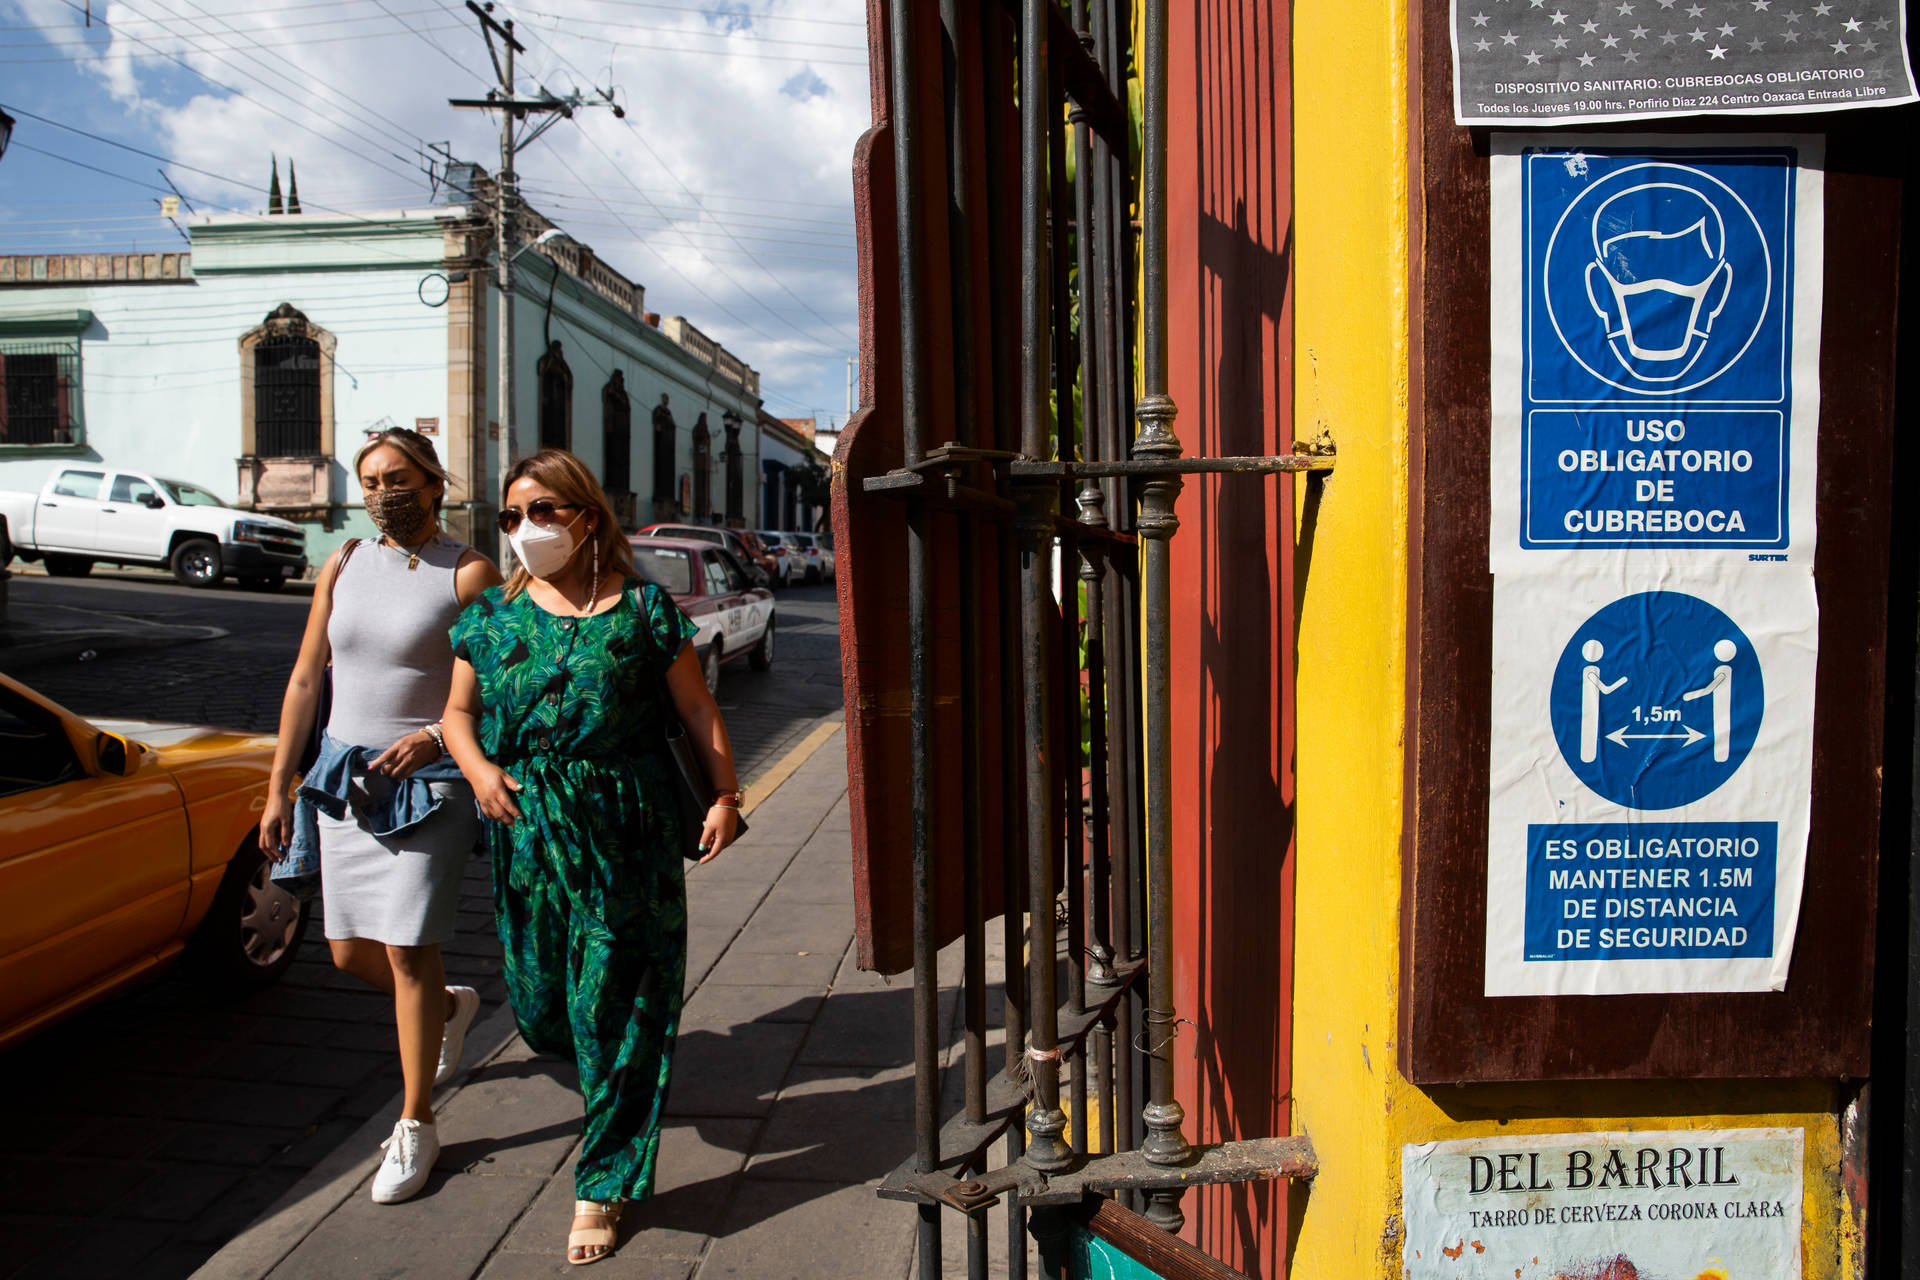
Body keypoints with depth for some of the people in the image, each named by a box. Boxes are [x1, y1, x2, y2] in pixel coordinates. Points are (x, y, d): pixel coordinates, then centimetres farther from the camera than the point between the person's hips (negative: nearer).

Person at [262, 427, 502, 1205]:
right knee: (350, 952, 12)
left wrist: (436, 736, -25)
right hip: (343, 777, 6)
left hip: (429, 782, -6)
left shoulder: (468, 574, -8)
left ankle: (415, 1127, 10)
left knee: (407, 951, -6)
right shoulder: (343, 568, 8)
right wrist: (278, 788, 9)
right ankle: (452, 1006, 42)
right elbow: (306, 681, 11)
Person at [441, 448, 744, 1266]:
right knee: (541, 1000, 11)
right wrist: (478, 769, -5)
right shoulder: (492, 615, 7)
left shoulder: (641, 608, -2)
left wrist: (725, 796, -4)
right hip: (526, 830, 3)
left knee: (615, 1009, 2)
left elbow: (698, 709, 2)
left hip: (626, 831, -3)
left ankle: (603, 1186, 17)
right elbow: (458, 712, 14)